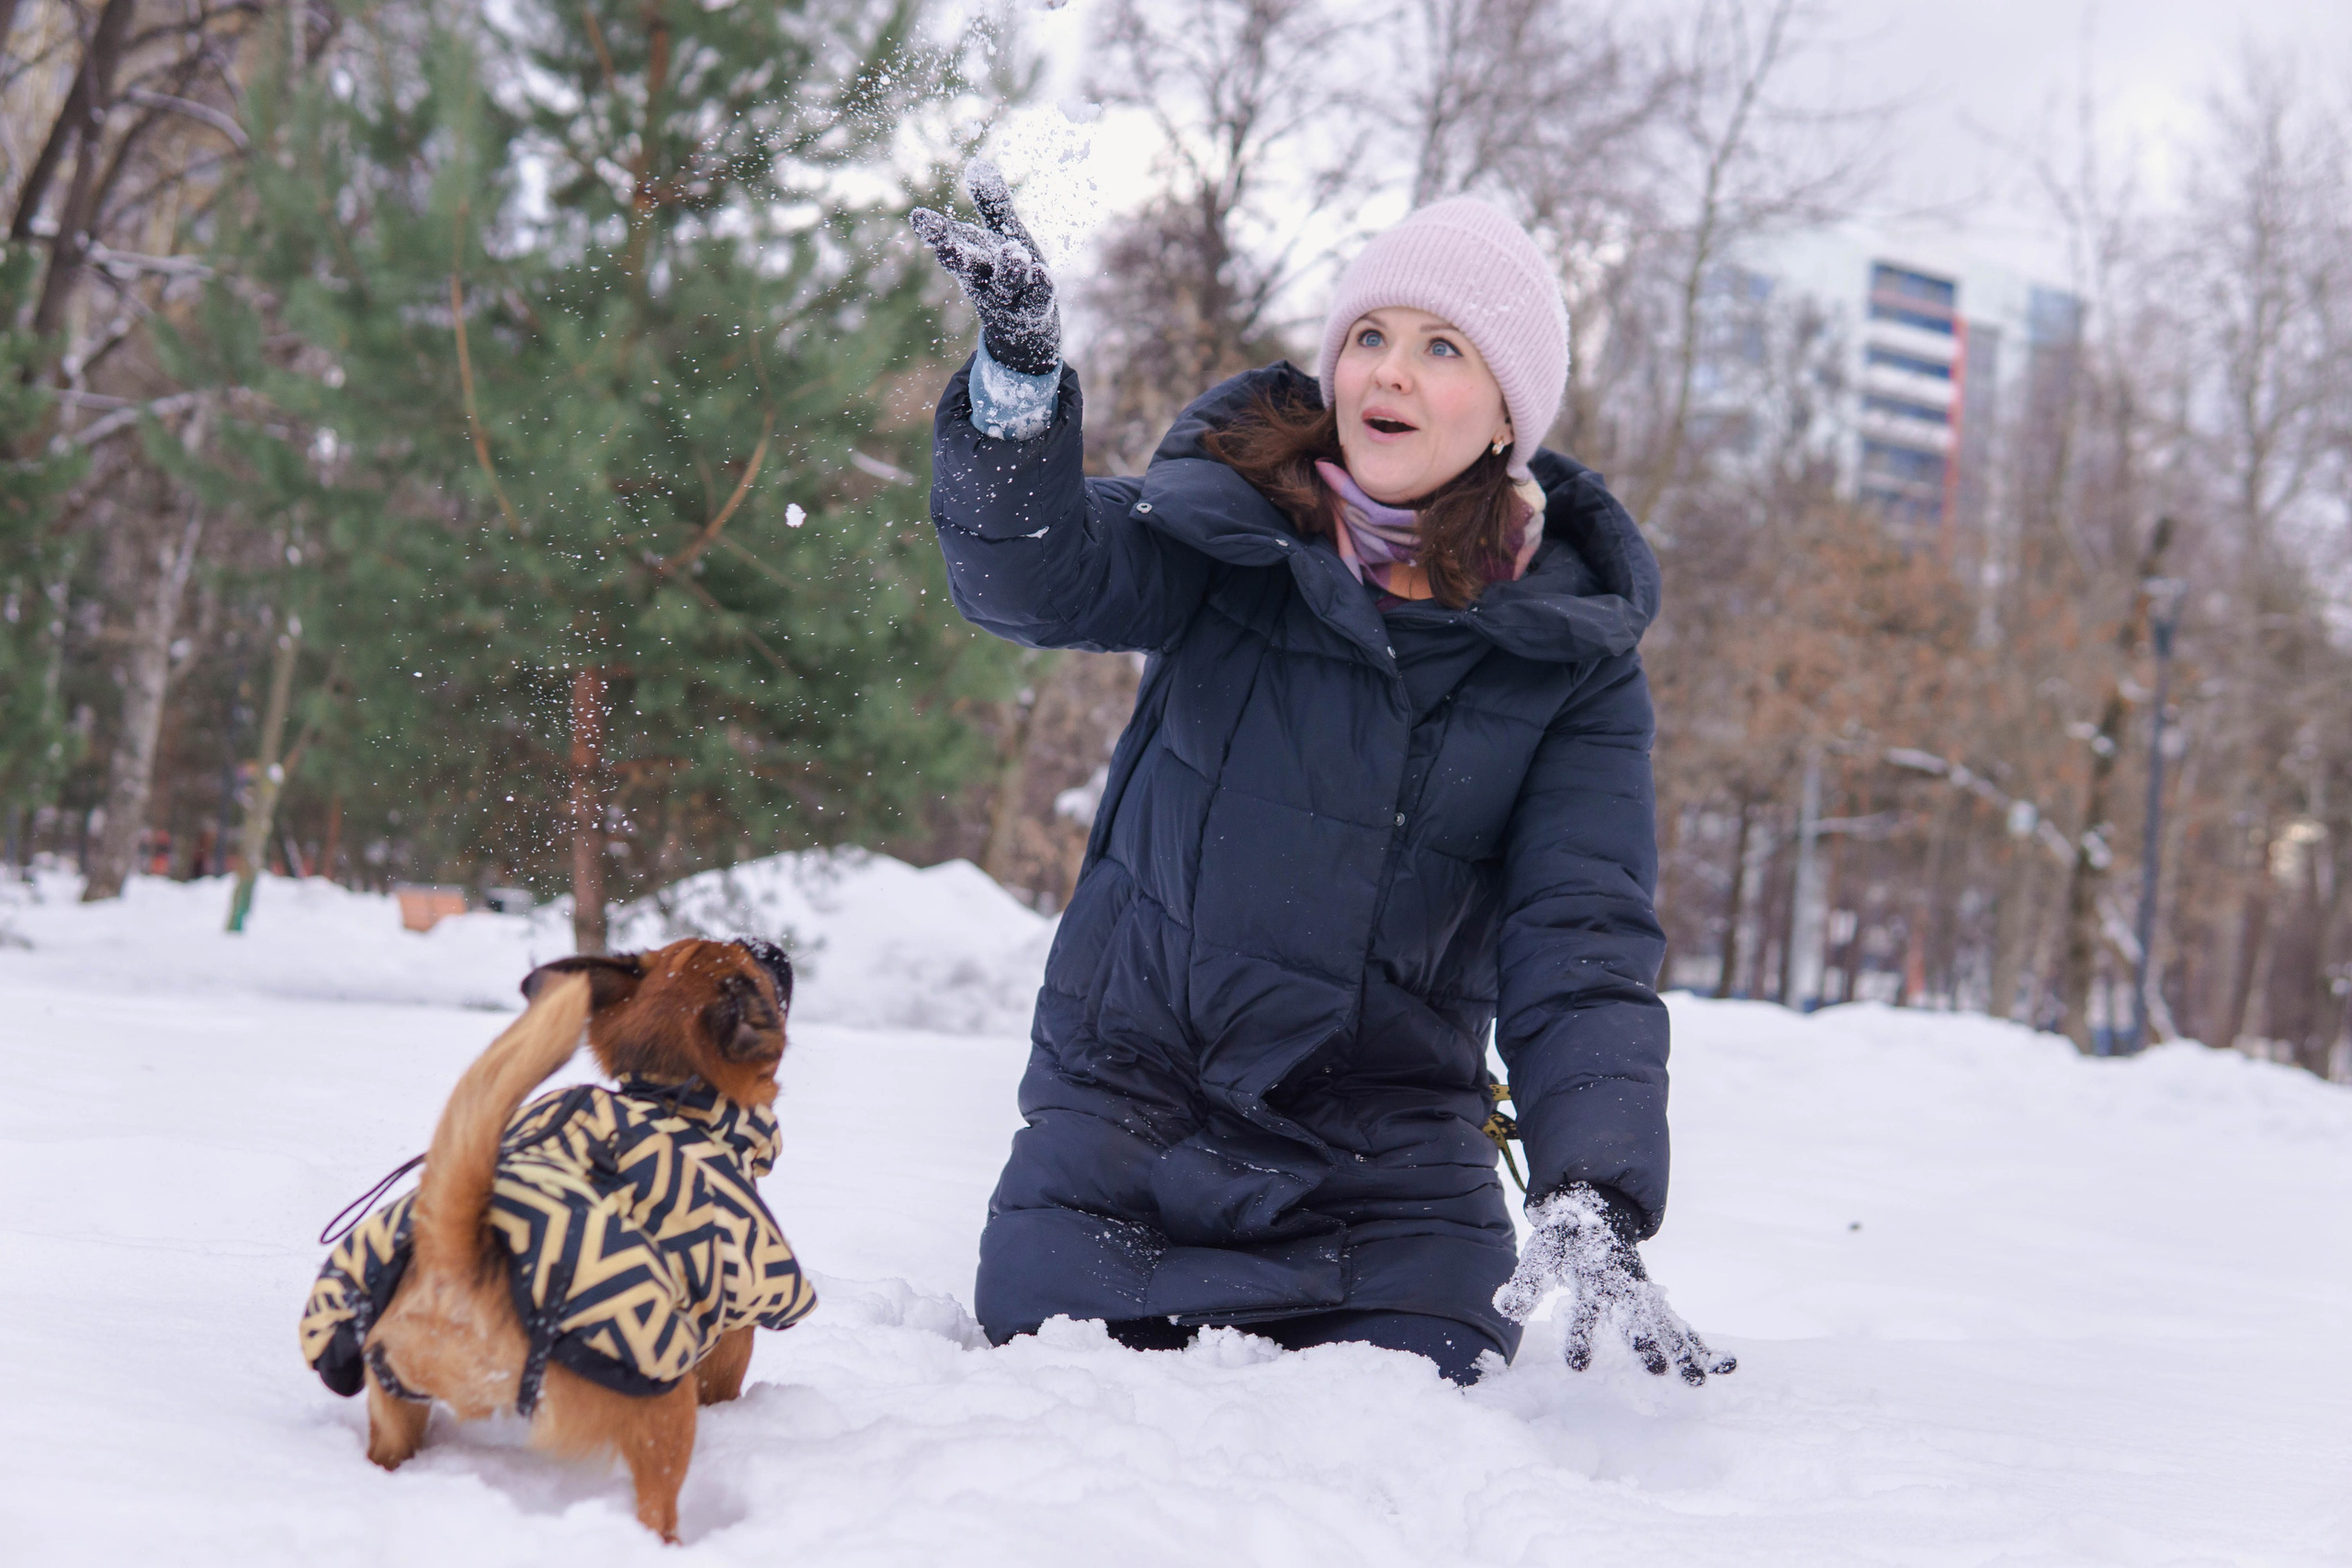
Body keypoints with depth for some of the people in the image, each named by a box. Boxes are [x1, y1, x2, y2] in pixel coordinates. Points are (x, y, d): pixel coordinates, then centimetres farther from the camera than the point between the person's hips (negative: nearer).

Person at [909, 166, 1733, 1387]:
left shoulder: (1568, 655, -4)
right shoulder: (1227, 521, -4)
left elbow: (1582, 946, -11)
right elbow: (1035, 577, -21)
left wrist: (1594, 1202, -26)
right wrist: (1019, 372, -41)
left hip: (1383, 1171, 0)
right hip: (1121, 1121, 0)